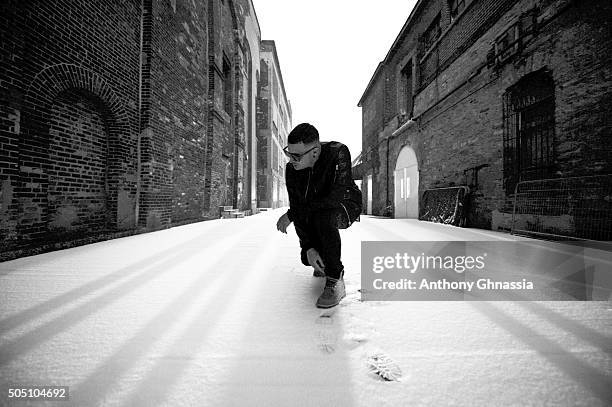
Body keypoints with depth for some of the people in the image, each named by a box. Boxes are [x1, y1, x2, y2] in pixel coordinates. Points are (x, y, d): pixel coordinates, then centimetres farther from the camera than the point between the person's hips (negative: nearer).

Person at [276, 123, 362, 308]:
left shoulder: (338, 152, -31)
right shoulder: (291, 169, -16)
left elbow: (336, 197, -38)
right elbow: (296, 207, -14)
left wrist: (290, 215, -33)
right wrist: (308, 247, -25)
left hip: (346, 206, -4)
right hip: (314, 214, 5)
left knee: (322, 217, -38)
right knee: (307, 258, -7)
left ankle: (335, 281, -22)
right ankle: (325, 261, 32)